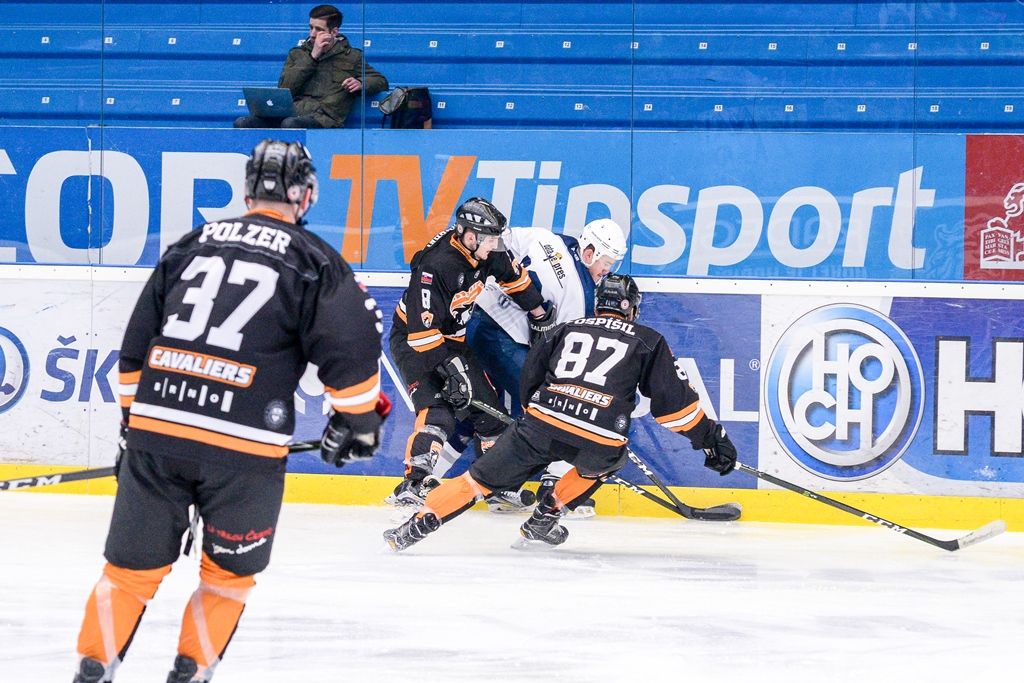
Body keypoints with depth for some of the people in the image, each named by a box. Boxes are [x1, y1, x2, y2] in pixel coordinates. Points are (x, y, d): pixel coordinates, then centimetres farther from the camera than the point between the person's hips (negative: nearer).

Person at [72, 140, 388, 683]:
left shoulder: (190, 245, 16)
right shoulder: (314, 261, 4)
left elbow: (137, 342, 19)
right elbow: (352, 346, -1)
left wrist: (134, 416, 27)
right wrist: (358, 418, 13)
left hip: (154, 433, 3)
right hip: (243, 448, -3)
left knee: (132, 565, 12)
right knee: (229, 572, 16)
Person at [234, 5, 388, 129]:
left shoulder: (351, 57, 19)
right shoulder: (297, 54, 24)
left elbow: (381, 81, 21)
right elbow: (284, 89, 8)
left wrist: (361, 84, -3)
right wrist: (312, 57, 2)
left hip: (323, 118, -4)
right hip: (292, 112, 4)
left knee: (290, 124, -41)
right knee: (242, 123, -24)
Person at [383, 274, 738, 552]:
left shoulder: (568, 330, 25)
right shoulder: (648, 341, 17)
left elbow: (530, 377, 24)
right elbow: (673, 399, 12)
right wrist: (712, 437, 19)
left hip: (541, 422, 2)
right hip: (599, 441, -2)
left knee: (483, 477, 10)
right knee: (605, 460, 33)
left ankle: (418, 524, 1)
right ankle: (543, 522, 24)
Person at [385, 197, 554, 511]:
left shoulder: (483, 251, -9)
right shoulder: (436, 266, -32)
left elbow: (513, 276, 12)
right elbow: (424, 332, -33)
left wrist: (542, 317, 15)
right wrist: (449, 368, -34)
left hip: (451, 338, 8)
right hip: (413, 340, -8)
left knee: (486, 404, 5)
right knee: (437, 412, -24)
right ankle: (412, 484, -25)